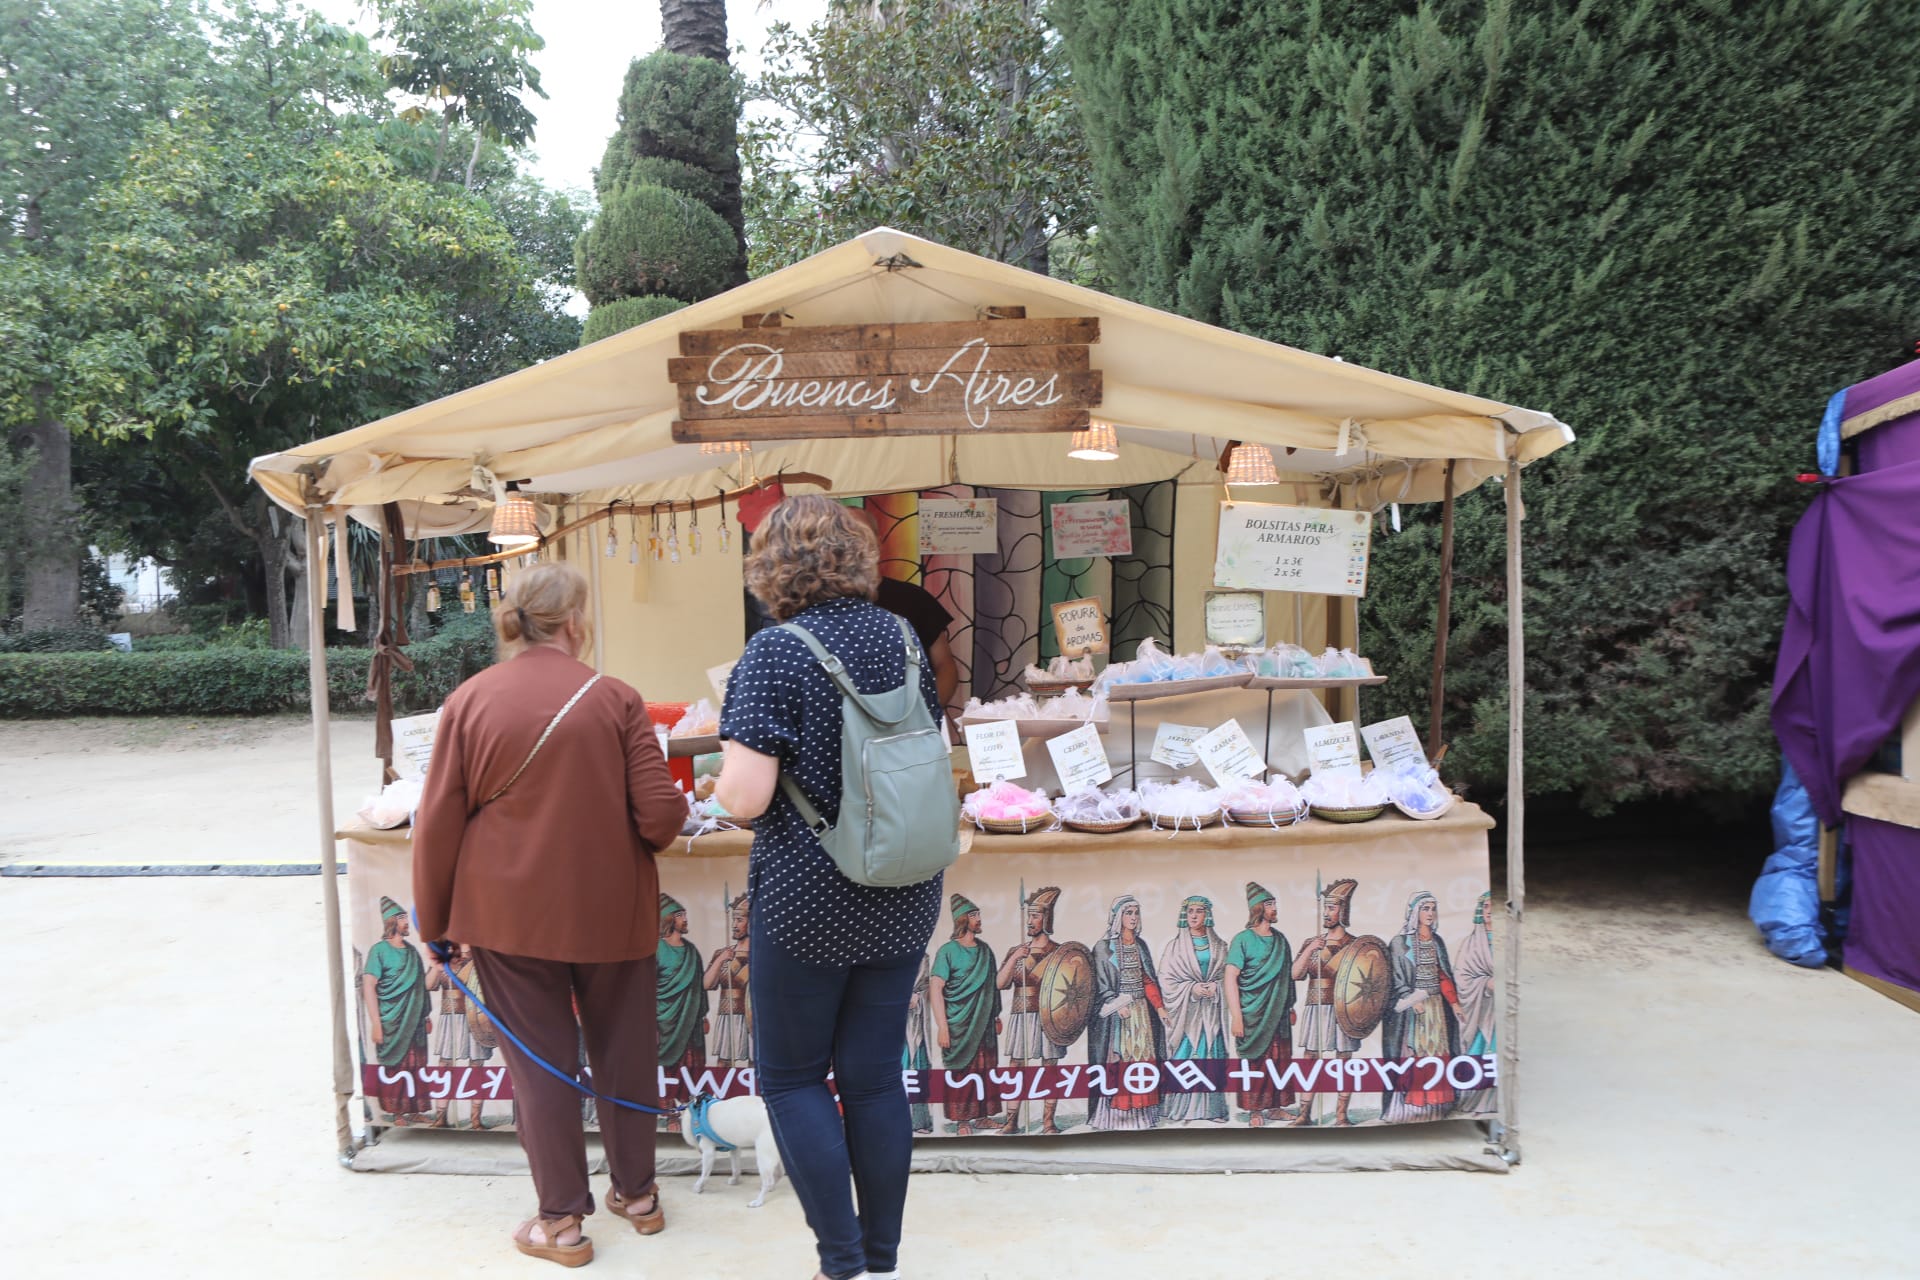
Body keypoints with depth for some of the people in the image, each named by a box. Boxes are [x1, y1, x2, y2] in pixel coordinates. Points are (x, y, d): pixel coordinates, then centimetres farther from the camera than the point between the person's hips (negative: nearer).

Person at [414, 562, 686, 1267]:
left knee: (539, 1060, 12)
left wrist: (433, 918, 10)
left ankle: (561, 1222, 21)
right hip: (611, 910, 0)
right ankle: (637, 1194, 32)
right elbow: (661, 815, -11)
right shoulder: (615, 699, -9)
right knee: (623, 1051, 16)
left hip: (508, 912, 0)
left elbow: (438, 823, -2)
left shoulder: (469, 699, -5)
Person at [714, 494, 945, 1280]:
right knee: (876, 1076, 15)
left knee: (792, 1077, 12)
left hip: (808, 903, -5)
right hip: (903, 899, 6)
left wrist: (722, 782, 1)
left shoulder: (775, 652, -16)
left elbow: (746, 796, -21)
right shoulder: (902, 638, 3)